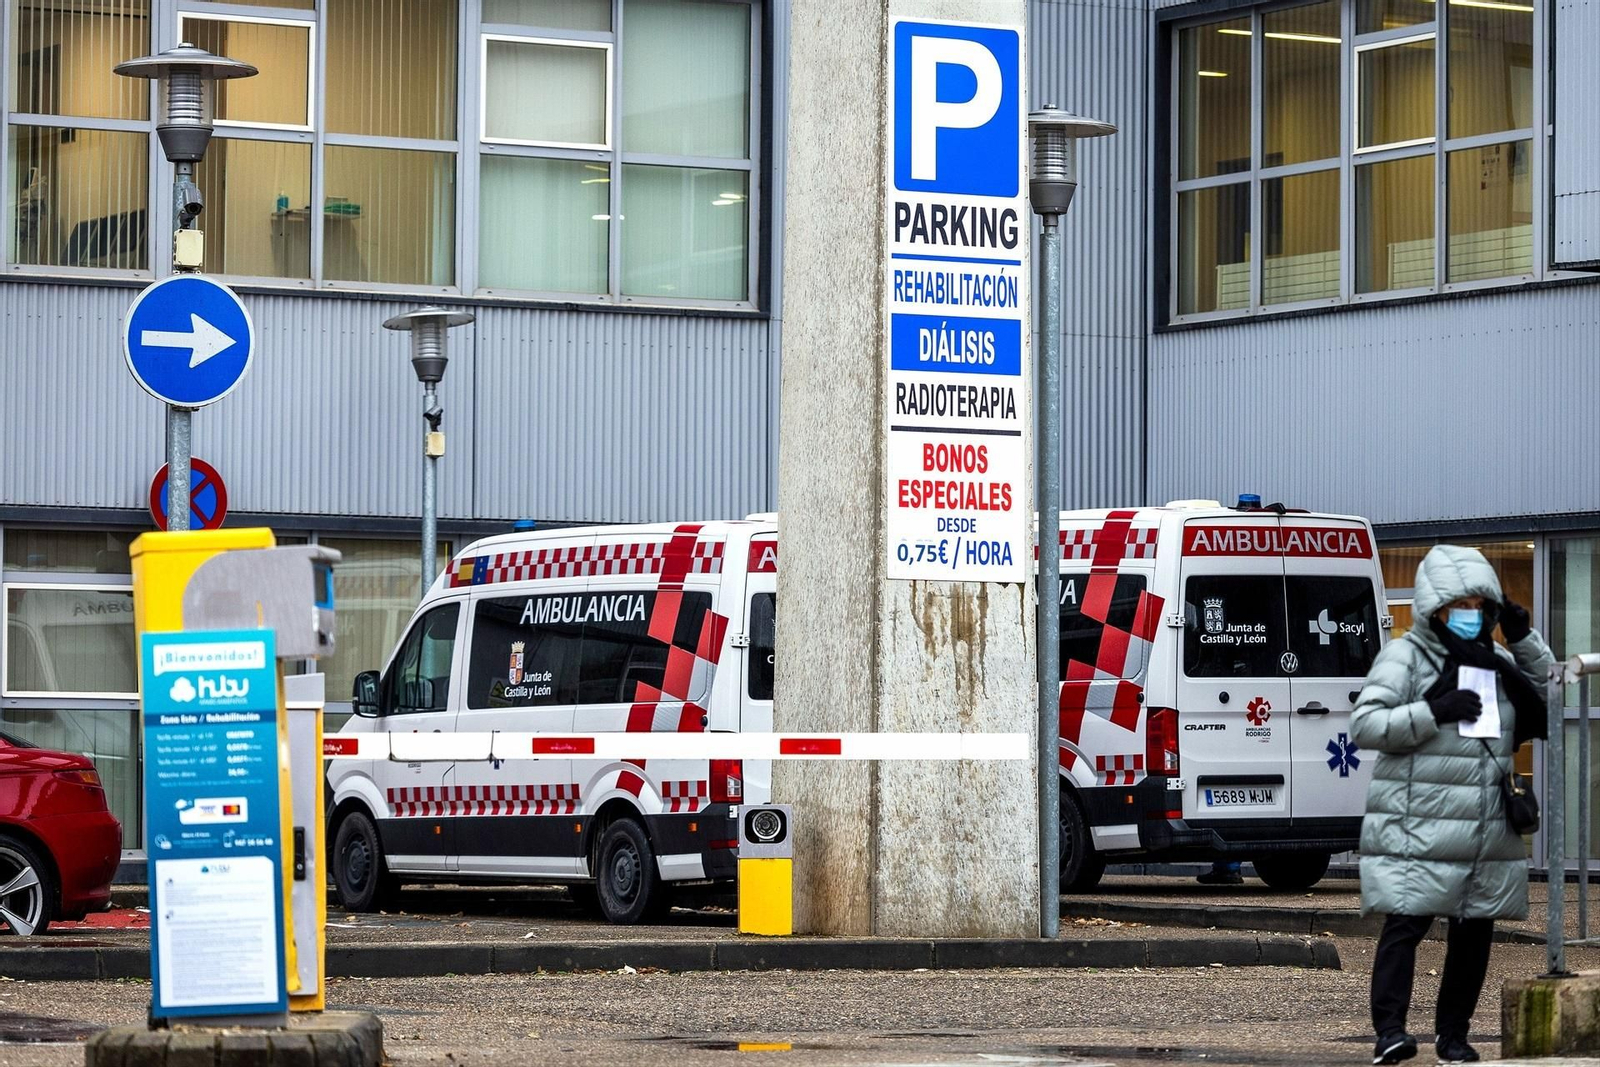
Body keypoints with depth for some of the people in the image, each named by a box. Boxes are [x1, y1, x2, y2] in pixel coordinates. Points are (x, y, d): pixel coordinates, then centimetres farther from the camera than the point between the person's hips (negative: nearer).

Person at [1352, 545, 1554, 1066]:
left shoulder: (1497, 662, 15)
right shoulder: (1405, 656, -2)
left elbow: (1550, 695, 19)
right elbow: (1364, 725, -10)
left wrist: (1524, 640, 6)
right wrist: (1432, 712, -21)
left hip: (1489, 829, 6)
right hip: (1417, 828, -6)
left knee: (1474, 931, 9)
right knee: (1405, 924, -13)